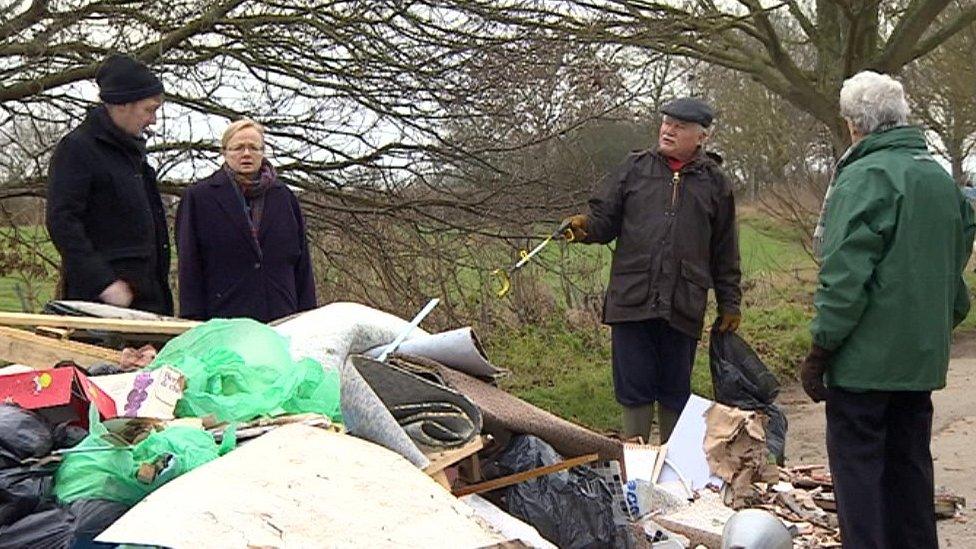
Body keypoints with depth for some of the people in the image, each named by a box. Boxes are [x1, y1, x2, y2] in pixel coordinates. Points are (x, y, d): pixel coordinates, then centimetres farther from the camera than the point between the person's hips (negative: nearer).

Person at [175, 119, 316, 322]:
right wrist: (194, 323, -4)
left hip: (280, 320, 2)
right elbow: (189, 266, 4)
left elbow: (303, 266, 15)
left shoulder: (285, 198, 16)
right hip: (223, 319, -2)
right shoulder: (199, 197, 8)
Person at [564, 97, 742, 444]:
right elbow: (605, 217, 9)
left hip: (683, 307, 0)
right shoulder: (635, 168, 9)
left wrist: (729, 304, 12)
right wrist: (586, 227, -15)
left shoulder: (714, 182, 9)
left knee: (675, 393, 10)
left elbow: (725, 252, 12)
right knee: (634, 389, 4)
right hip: (631, 299, 0)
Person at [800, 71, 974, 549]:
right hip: (924, 356, 8)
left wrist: (821, 350, -13)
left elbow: (846, 276, -19)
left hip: (866, 357, -8)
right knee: (910, 461, 16)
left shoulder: (865, 177, -15)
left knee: (858, 464, 0)